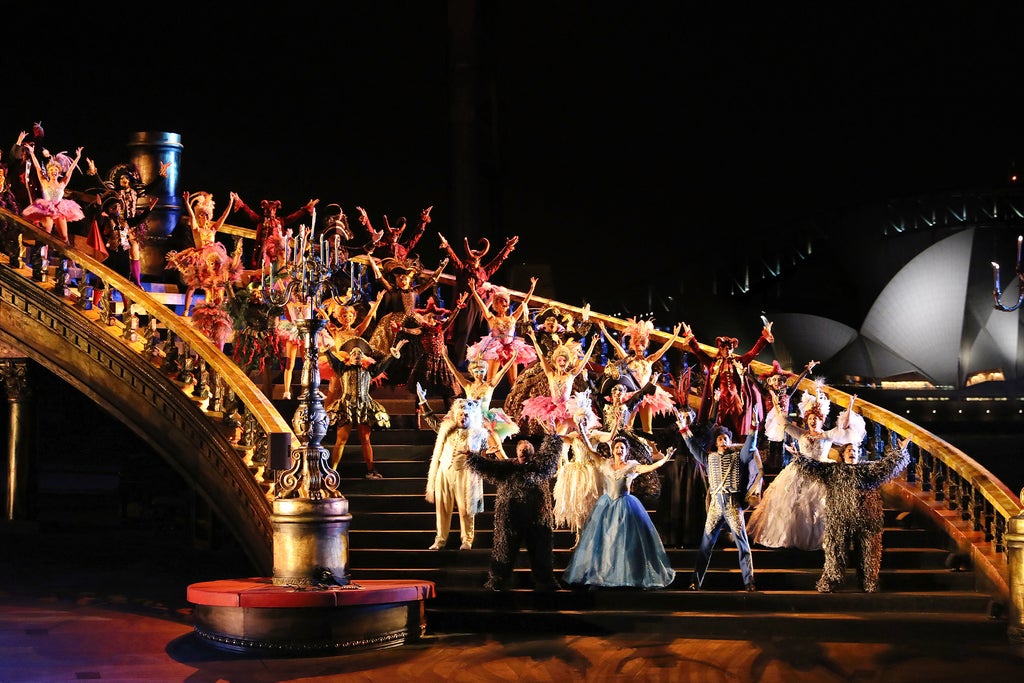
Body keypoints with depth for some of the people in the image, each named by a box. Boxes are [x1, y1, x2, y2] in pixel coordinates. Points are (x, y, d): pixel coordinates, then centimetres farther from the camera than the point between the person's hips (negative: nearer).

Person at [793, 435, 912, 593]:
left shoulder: (869, 469, 13)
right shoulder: (832, 469, 12)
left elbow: (889, 464, 8)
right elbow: (812, 467, 6)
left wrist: (900, 450, 1)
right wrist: (798, 457, -3)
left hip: (865, 519, 1)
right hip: (839, 519, -1)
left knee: (867, 551, 4)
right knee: (835, 549, 1)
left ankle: (869, 583, 12)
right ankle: (830, 581, 8)